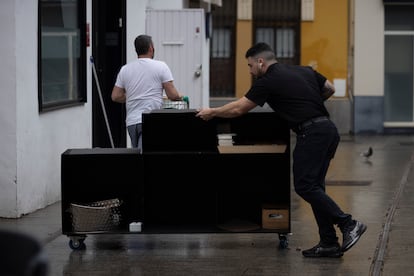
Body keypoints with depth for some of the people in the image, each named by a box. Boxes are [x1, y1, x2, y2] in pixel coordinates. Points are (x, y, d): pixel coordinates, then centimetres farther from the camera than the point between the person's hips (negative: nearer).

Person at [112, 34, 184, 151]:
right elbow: (172, 95, -5)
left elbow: (115, 96, 11)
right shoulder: (161, 66, -1)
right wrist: (180, 97, 18)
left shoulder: (125, 69, 11)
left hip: (132, 121, 5)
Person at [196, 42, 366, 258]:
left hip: (312, 133, -9)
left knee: (304, 186, -7)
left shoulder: (268, 82, -2)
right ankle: (328, 243, 7)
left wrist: (212, 112, 18)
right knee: (313, 187, 10)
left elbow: (238, 109, 3)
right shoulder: (304, 71, 19)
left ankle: (348, 224, -13)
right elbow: (330, 89, 27)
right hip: (328, 129, 9)